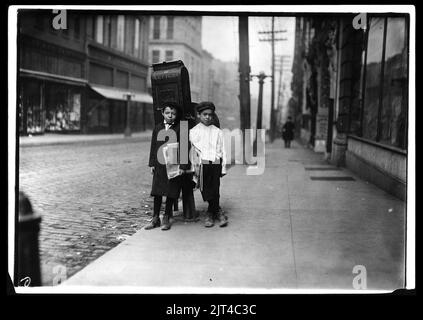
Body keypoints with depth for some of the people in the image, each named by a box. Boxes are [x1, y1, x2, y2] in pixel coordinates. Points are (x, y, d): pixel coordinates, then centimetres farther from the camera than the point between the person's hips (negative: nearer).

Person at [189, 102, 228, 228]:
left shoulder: (218, 132, 12)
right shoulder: (193, 132, 9)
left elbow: (222, 151, 12)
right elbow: (191, 150, 10)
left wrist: (223, 168, 7)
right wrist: (194, 167, 3)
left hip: (216, 164, 0)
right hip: (202, 164, 0)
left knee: (214, 190, -7)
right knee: (205, 190, -6)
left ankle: (211, 214, 7)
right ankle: (218, 212, 9)